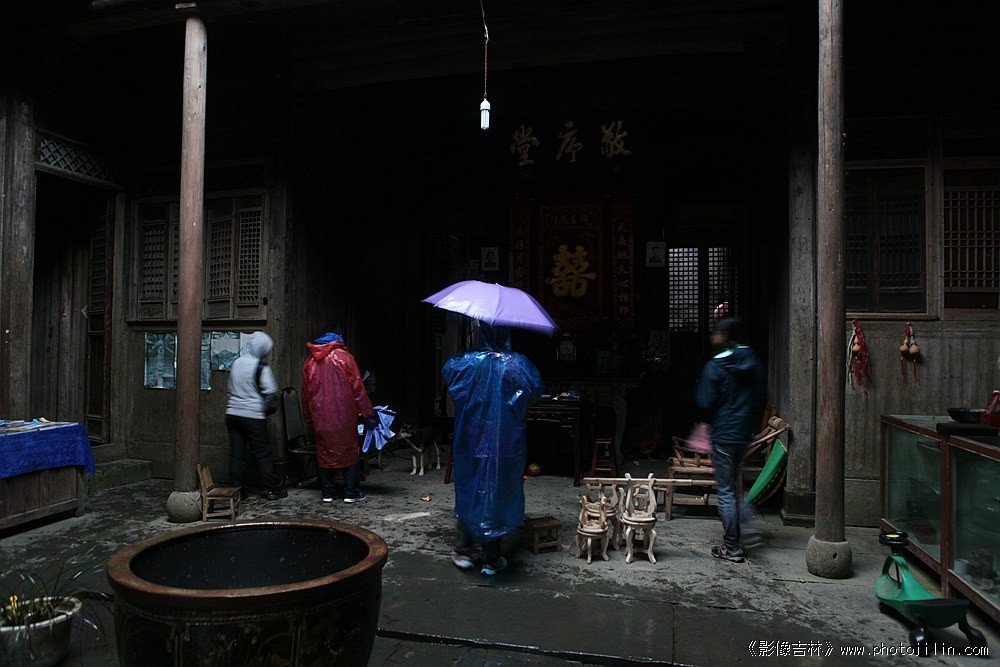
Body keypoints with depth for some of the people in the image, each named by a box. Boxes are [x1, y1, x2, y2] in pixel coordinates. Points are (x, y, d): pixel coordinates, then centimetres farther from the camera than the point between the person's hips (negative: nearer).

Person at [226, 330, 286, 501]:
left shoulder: (236, 363, 7)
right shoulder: (261, 367, -11)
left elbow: (230, 389, 16)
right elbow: (271, 391, -16)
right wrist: (266, 405, 2)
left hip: (233, 413, 5)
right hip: (254, 416, -5)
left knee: (236, 453, 8)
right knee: (262, 453, 3)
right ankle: (273, 489, 9)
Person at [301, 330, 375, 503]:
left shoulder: (310, 361, 10)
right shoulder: (344, 357, -3)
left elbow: (306, 393, 14)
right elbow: (357, 387, -5)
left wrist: (308, 417, 22)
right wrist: (368, 411, 1)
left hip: (320, 417, 4)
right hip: (344, 415, -3)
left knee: (324, 453, 11)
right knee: (350, 451, 5)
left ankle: (327, 493, 14)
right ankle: (351, 493, 6)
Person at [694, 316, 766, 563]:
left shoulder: (715, 366, -14)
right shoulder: (755, 364, 5)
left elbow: (704, 402, -14)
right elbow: (762, 398, 11)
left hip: (724, 434, -7)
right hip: (746, 434, 7)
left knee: (726, 491, 1)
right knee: (732, 485, 20)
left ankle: (732, 547, 6)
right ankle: (734, 540, 28)